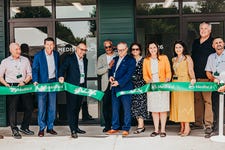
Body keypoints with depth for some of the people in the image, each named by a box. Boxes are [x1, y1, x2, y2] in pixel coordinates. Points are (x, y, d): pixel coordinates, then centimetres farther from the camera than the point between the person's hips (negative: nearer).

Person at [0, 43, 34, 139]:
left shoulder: (25, 60, 8)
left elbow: (29, 74, 9)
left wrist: (24, 82, -8)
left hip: (23, 86, 3)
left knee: (29, 107, 3)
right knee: (12, 108, -3)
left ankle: (24, 127, 19)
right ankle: (14, 130, 8)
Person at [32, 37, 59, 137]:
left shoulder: (56, 54, 5)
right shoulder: (38, 56, -6)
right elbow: (35, 69, -6)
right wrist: (35, 81, -18)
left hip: (53, 82, 4)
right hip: (42, 83, -3)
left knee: (52, 106, 8)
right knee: (41, 106, 0)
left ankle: (50, 127, 19)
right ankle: (41, 128, 10)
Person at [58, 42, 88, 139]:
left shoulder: (85, 60, 15)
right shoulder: (69, 58, -3)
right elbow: (62, 68, -12)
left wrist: (85, 86, 15)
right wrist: (61, 76, -31)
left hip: (81, 87, 6)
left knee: (77, 108, 12)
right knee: (71, 108, -4)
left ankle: (76, 127, 22)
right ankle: (73, 130, -3)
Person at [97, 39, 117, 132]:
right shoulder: (101, 58, 12)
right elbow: (98, 71, 1)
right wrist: (109, 66, -11)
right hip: (106, 85, 2)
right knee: (106, 105, 0)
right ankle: (107, 126, 9)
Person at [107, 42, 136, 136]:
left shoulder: (131, 60, -3)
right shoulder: (115, 59, 18)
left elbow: (129, 74, -12)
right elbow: (111, 69, 23)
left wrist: (118, 82, -19)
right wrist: (110, 76, 0)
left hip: (125, 87, -6)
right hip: (114, 87, 6)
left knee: (126, 109, 1)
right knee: (115, 108, 10)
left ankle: (126, 129, 9)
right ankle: (115, 127, 20)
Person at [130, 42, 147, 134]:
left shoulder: (143, 60, 0)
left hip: (141, 85, -5)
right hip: (133, 85, 5)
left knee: (140, 103, -8)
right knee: (135, 105, 2)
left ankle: (140, 125, -5)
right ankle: (141, 125, 9)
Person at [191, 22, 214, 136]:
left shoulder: (213, 42, -1)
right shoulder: (195, 42, 18)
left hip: (206, 77, -6)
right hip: (195, 76, 6)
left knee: (207, 100, -7)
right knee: (197, 100, 9)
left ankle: (208, 124, -3)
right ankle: (198, 123, 17)